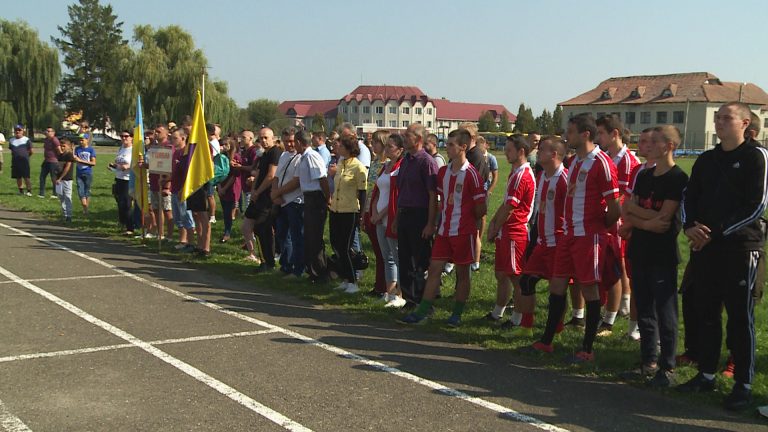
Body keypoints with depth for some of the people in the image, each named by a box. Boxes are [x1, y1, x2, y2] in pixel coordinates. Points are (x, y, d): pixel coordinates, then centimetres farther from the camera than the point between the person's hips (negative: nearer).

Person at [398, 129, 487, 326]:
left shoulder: (471, 174, -12)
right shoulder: (443, 172, 8)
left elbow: (481, 208, -8)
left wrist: (467, 220, 5)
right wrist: (443, 219, 13)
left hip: (463, 232, -6)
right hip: (444, 230, 6)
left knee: (462, 272, 5)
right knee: (434, 268, 4)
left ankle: (457, 313, 16)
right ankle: (422, 312, 8)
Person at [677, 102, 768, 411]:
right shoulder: (706, 160, 14)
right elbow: (689, 197, 14)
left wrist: (716, 232, -15)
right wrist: (690, 227, -6)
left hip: (740, 247, -6)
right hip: (704, 247, 6)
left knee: (740, 317, -1)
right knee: (706, 313, 11)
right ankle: (706, 374, 22)